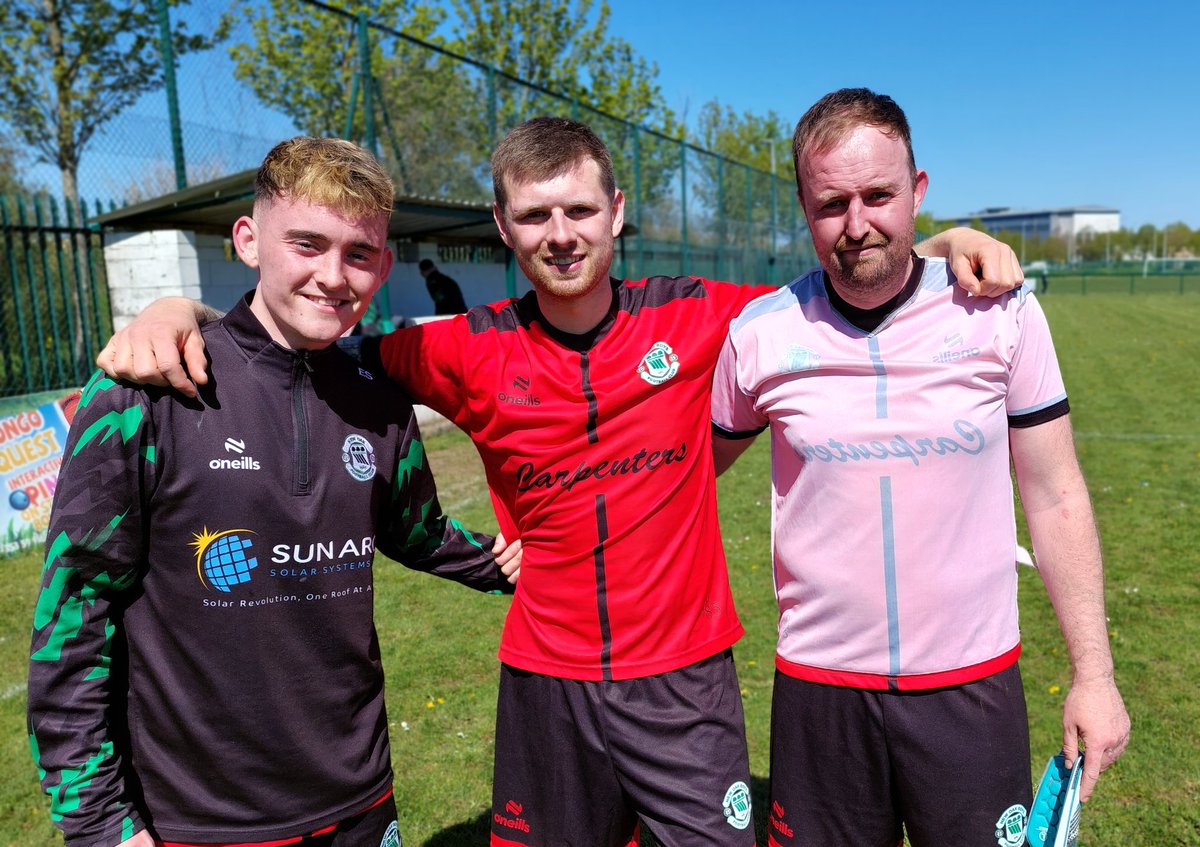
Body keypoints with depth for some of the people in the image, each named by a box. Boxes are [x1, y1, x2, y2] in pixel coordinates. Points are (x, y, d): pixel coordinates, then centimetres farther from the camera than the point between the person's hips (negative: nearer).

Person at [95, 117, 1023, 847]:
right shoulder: (473, 353, -7)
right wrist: (178, 308, -14)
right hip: (545, 684, 1)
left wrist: (943, 243, -7)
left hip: (686, 678, 0)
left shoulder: (697, 317, -6)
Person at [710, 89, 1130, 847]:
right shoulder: (759, 332, -7)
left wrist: (1094, 673, 1)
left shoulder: (1003, 312, -6)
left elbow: (1054, 497, 1)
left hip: (973, 683, 0)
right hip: (818, 687, 0)